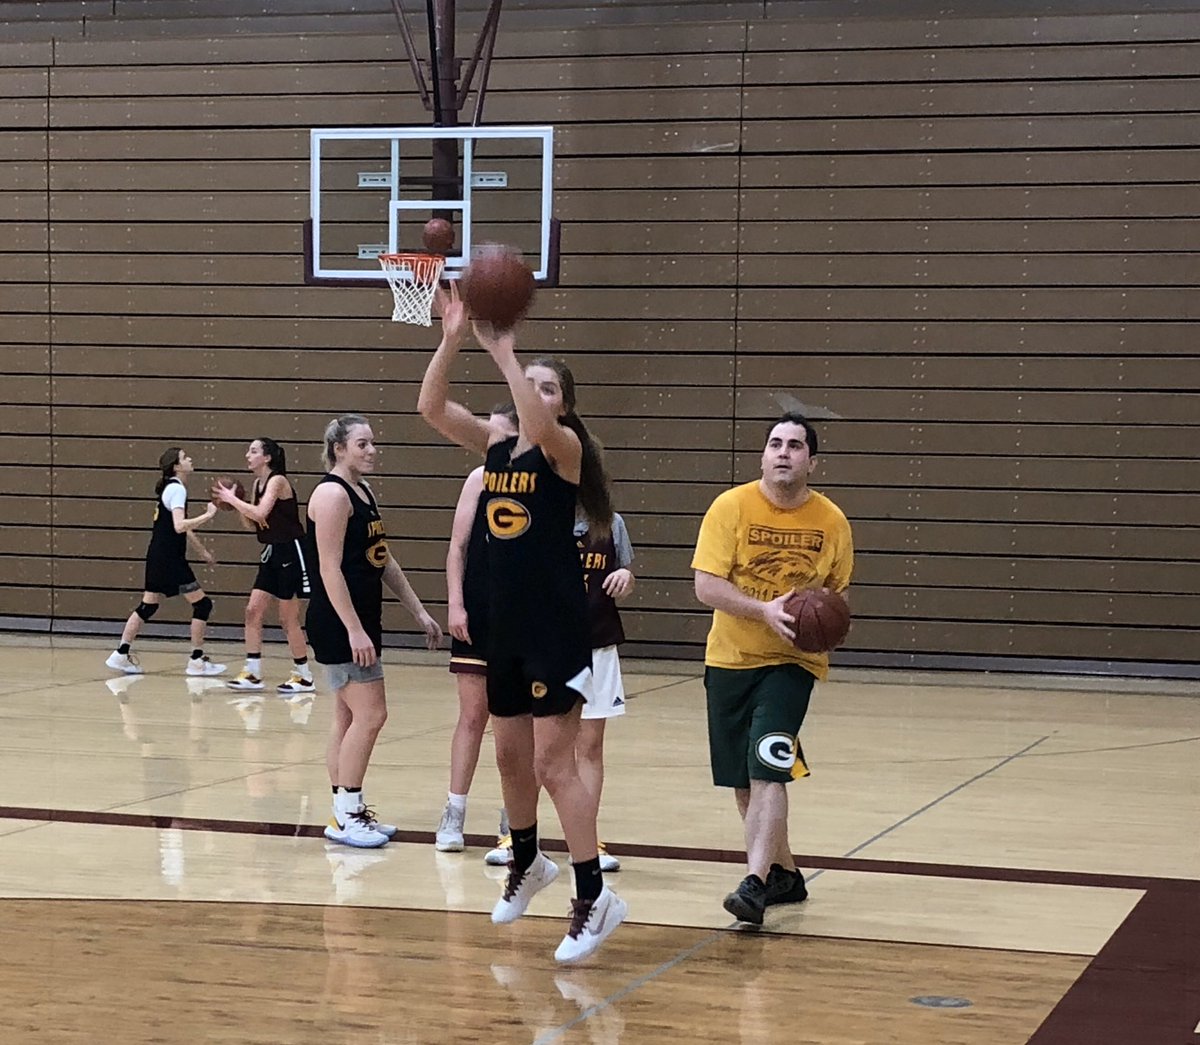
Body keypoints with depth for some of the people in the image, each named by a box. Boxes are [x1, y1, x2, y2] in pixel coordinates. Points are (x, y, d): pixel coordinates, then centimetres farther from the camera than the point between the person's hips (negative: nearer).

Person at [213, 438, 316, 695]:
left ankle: (304, 676, 10)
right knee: (253, 611, 4)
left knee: (288, 619, -2)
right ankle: (252, 674, 8)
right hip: (271, 553, 9)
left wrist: (232, 498, -20)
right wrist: (234, 503, 0)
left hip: (291, 553, -9)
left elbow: (260, 513, -30)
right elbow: (252, 525, 14)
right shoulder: (258, 484, 10)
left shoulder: (277, 481, -15)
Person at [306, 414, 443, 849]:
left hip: (361, 623, 10)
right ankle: (345, 817, -4)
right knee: (370, 715, -10)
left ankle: (350, 812, 17)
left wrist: (419, 612, 19)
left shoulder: (363, 494, 16)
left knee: (349, 718, 12)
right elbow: (329, 569, -19)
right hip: (340, 626, -10)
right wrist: (354, 630, -23)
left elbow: (384, 561, 22)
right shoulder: (332, 494, -13)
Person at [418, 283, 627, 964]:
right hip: (505, 625, 7)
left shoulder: (564, 447, -8)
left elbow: (538, 425, -33)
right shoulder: (496, 446, 8)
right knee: (511, 754, 17)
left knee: (553, 763, -9)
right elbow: (431, 407, -4)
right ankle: (528, 864, 37)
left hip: (557, 628, -7)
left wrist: (503, 351, -31)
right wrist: (453, 340, -16)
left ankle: (595, 895, -5)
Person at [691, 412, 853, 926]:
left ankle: (755, 884, -22)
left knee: (767, 771, -19)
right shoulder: (732, 506, -9)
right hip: (730, 658, 2)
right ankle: (785, 873, 29)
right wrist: (765, 610, -27)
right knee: (743, 781, 10)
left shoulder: (832, 521, -3)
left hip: (792, 661, -2)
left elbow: (836, 590, 13)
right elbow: (705, 585, -14)